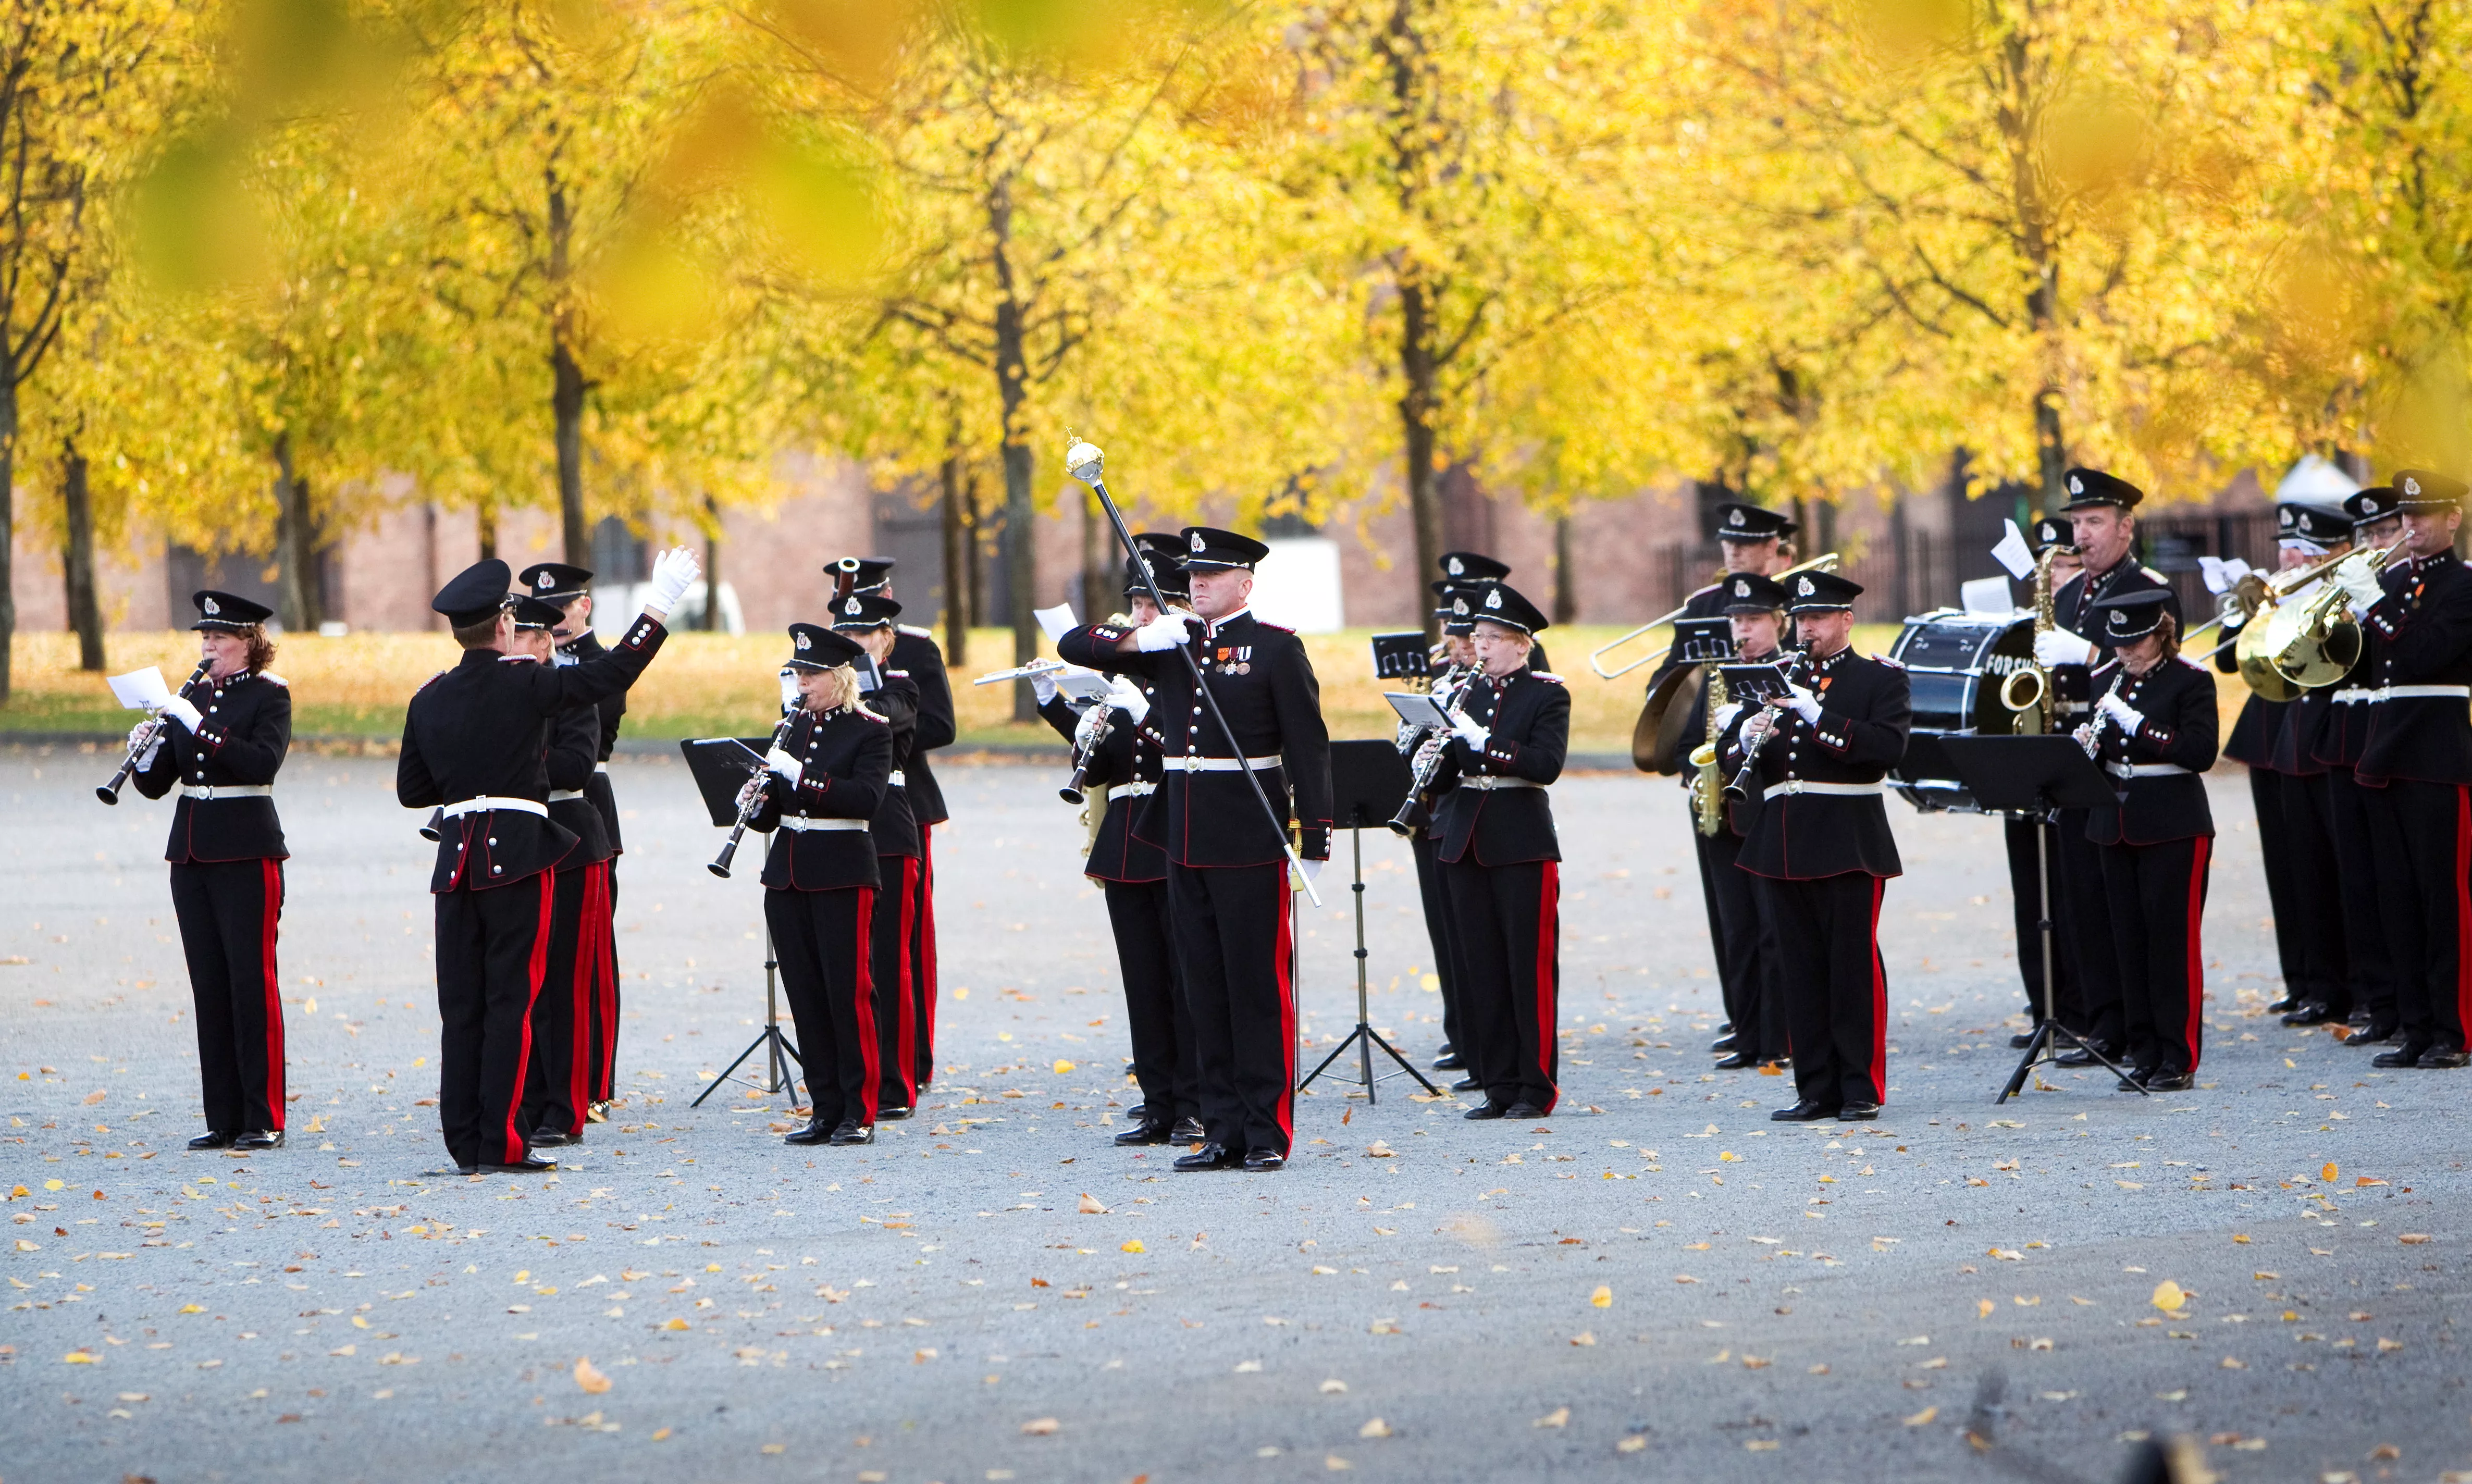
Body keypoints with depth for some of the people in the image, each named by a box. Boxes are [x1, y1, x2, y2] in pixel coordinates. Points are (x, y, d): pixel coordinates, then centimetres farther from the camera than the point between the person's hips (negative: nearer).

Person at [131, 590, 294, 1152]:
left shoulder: (269, 695, -4)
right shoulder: (191, 696, 13)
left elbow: (264, 762, -21)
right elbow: (155, 784, 12)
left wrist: (199, 727, -25)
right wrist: (146, 751, -9)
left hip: (247, 851, -6)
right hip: (192, 852, 6)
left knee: (252, 980, -6)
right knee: (209, 984, 6)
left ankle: (264, 1120, -3)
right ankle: (223, 1119, 10)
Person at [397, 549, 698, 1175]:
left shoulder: (429, 700, 7)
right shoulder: (527, 686, -9)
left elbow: (411, 790, 12)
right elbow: (613, 673, -10)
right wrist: (661, 601, -3)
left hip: (457, 858, 5)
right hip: (518, 855, -5)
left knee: (461, 1004, 7)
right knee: (511, 999, -2)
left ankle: (465, 1141, 8)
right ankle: (502, 1142, -5)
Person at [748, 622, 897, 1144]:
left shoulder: (870, 730, -4)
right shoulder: (792, 727, 14)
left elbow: (867, 796, -20)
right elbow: (769, 815, 16)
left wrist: (801, 776, -25)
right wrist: (760, 799, -7)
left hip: (843, 875, -6)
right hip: (788, 876, 6)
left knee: (850, 992, -5)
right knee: (805, 996, 5)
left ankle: (861, 1114, 0)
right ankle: (825, 1110, 11)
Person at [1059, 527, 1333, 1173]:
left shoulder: (1277, 647, -3)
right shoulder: (1170, 645, 12)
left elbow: (1309, 745, -6)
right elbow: (1074, 645, 10)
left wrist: (1315, 840, -11)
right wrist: (1137, 638, -9)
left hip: (1250, 840, -6)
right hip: (1185, 839, 6)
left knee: (1259, 985, -3)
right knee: (1205, 987, 8)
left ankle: (1269, 1133, 1)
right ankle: (1224, 1130, 13)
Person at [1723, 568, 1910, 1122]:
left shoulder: (1881, 678, 3)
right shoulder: (1778, 678, 17)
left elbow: (1887, 747, -15)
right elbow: (1730, 758, 11)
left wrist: (1820, 717, -23)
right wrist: (1748, 736, -12)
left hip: (1848, 843, -5)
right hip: (1782, 845, 5)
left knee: (1854, 962, -5)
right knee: (1800, 970, 5)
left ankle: (1862, 1089, 1)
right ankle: (1816, 1090, 9)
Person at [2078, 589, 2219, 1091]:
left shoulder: (2191, 680, -6)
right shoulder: (2111, 683, 12)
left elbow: (2201, 752, -17)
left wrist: (2134, 721, -21)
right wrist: (2089, 744, -7)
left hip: (2174, 827, -6)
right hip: (2118, 825, 6)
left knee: (2174, 939, -4)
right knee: (2130, 941, 6)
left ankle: (2179, 1058, -1)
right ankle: (2144, 1054, 11)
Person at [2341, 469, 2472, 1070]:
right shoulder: (2392, 578, 16)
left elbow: (2423, 656, -19)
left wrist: (2371, 604, -19)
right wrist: (2347, 609, 0)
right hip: (2387, 758, 7)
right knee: (2399, 902, 7)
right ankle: (2416, 1027, 12)